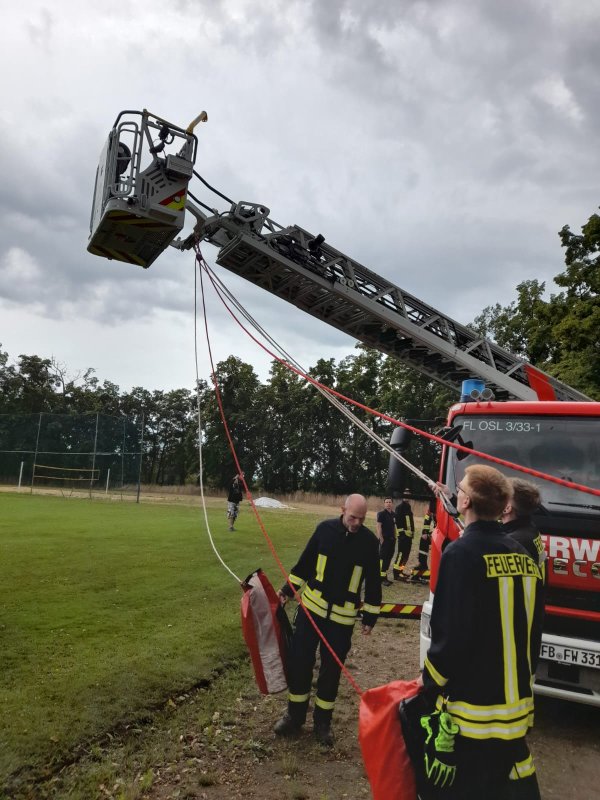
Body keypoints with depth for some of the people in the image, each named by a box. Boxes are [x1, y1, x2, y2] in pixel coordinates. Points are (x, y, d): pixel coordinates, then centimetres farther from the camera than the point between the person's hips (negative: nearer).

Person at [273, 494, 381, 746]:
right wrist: (288, 588, 5)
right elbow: (305, 561, 4)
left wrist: (370, 616, 3)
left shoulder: (369, 540, -8)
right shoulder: (325, 528, -7)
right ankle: (295, 715, 25)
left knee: (331, 668, 8)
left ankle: (322, 721, 27)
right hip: (312, 606, 1)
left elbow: (373, 581, 1)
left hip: (344, 615, -1)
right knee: (299, 660, 6)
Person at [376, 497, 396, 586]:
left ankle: (384, 575, 21)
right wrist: (381, 538, -17)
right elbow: (378, 526, -13)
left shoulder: (393, 515, 12)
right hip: (384, 539, -7)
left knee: (389, 557, 11)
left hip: (392, 539, 7)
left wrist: (394, 537, 14)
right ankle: (382, 577, -5)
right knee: (383, 558, -7)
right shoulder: (381, 514, -8)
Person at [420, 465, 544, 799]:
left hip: (471, 710, -7)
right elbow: (534, 633, 11)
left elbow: (451, 635, -20)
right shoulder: (524, 556, 3)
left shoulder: (461, 553, -19)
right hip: (517, 703, 7)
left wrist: (430, 684, -4)